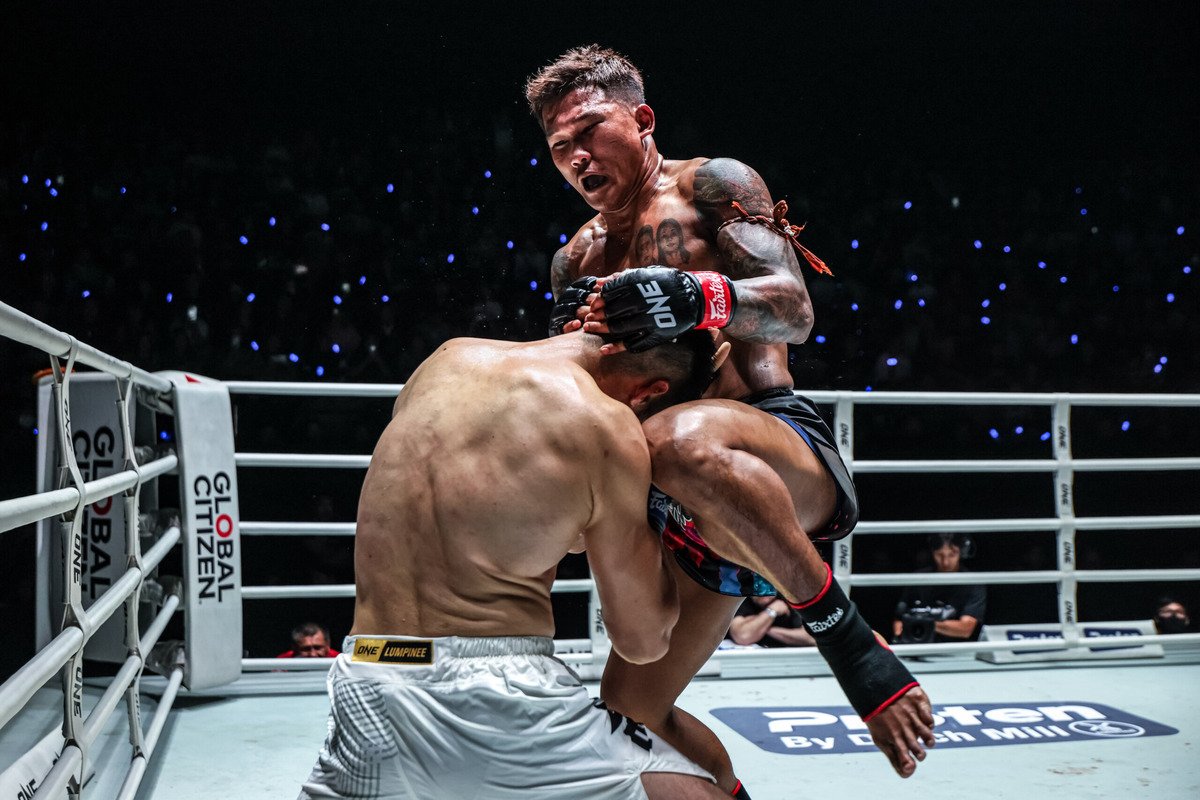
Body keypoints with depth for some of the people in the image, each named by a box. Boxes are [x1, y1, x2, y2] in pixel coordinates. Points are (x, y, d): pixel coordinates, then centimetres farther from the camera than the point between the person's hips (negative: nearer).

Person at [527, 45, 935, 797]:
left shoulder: (712, 183, 3)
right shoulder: (579, 257, 19)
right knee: (631, 711, 9)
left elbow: (795, 310, -9)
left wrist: (698, 296, -28)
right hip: (694, 505, 7)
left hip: (791, 455, -6)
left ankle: (847, 634, -22)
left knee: (682, 442, -41)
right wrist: (569, 342, -3)